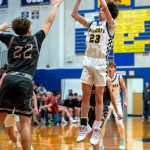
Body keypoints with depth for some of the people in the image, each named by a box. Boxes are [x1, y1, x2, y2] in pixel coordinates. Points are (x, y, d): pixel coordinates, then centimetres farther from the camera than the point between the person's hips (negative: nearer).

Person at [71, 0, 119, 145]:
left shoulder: (110, 25, 0)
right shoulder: (92, 24, 15)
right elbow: (74, 14, 14)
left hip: (100, 63, -5)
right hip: (87, 63, 5)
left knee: (98, 98, 1)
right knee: (85, 96, 6)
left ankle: (96, 131, 6)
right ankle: (83, 128, 13)